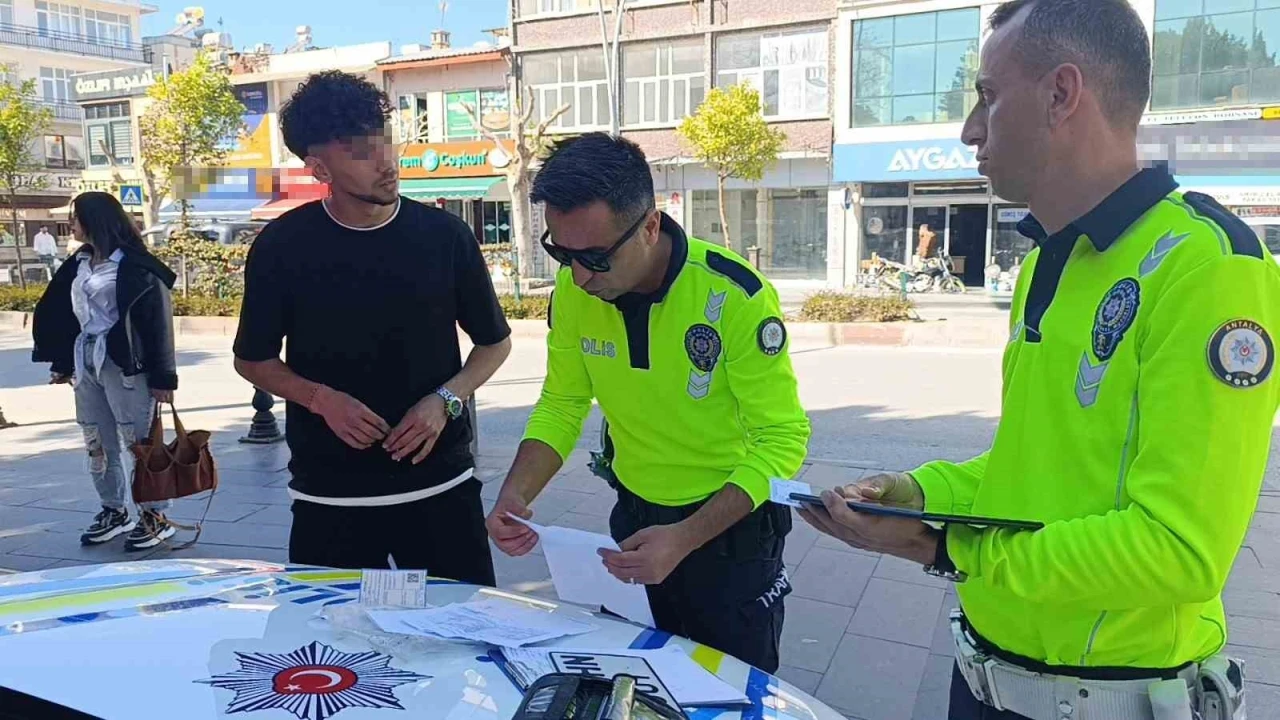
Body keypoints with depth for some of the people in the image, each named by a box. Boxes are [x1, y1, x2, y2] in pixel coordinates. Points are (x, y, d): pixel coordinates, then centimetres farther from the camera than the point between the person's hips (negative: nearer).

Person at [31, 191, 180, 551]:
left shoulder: (134, 265, -11)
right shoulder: (79, 263, 12)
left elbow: (157, 321, -14)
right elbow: (59, 313, 18)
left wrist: (162, 376, -16)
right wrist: (62, 362, 14)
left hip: (125, 366, -8)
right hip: (86, 365, 8)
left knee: (139, 443, -1)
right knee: (97, 444, 14)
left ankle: (156, 516, 9)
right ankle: (114, 511, 27)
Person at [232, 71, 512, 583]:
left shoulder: (444, 234, -5)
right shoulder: (281, 246, -5)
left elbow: (495, 341, 7)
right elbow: (252, 359, 7)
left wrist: (445, 400, -10)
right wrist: (321, 398, -11)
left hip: (440, 483, 0)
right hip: (328, 494, 0)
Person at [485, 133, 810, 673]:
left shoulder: (735, 295, -28)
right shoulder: (573, 290, -13)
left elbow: (783, 437, -22)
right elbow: (561, 404, -1)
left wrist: (685, 538, -31)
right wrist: (515, 494, -19)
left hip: (730, 521, -3)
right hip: (638, 516, 4)